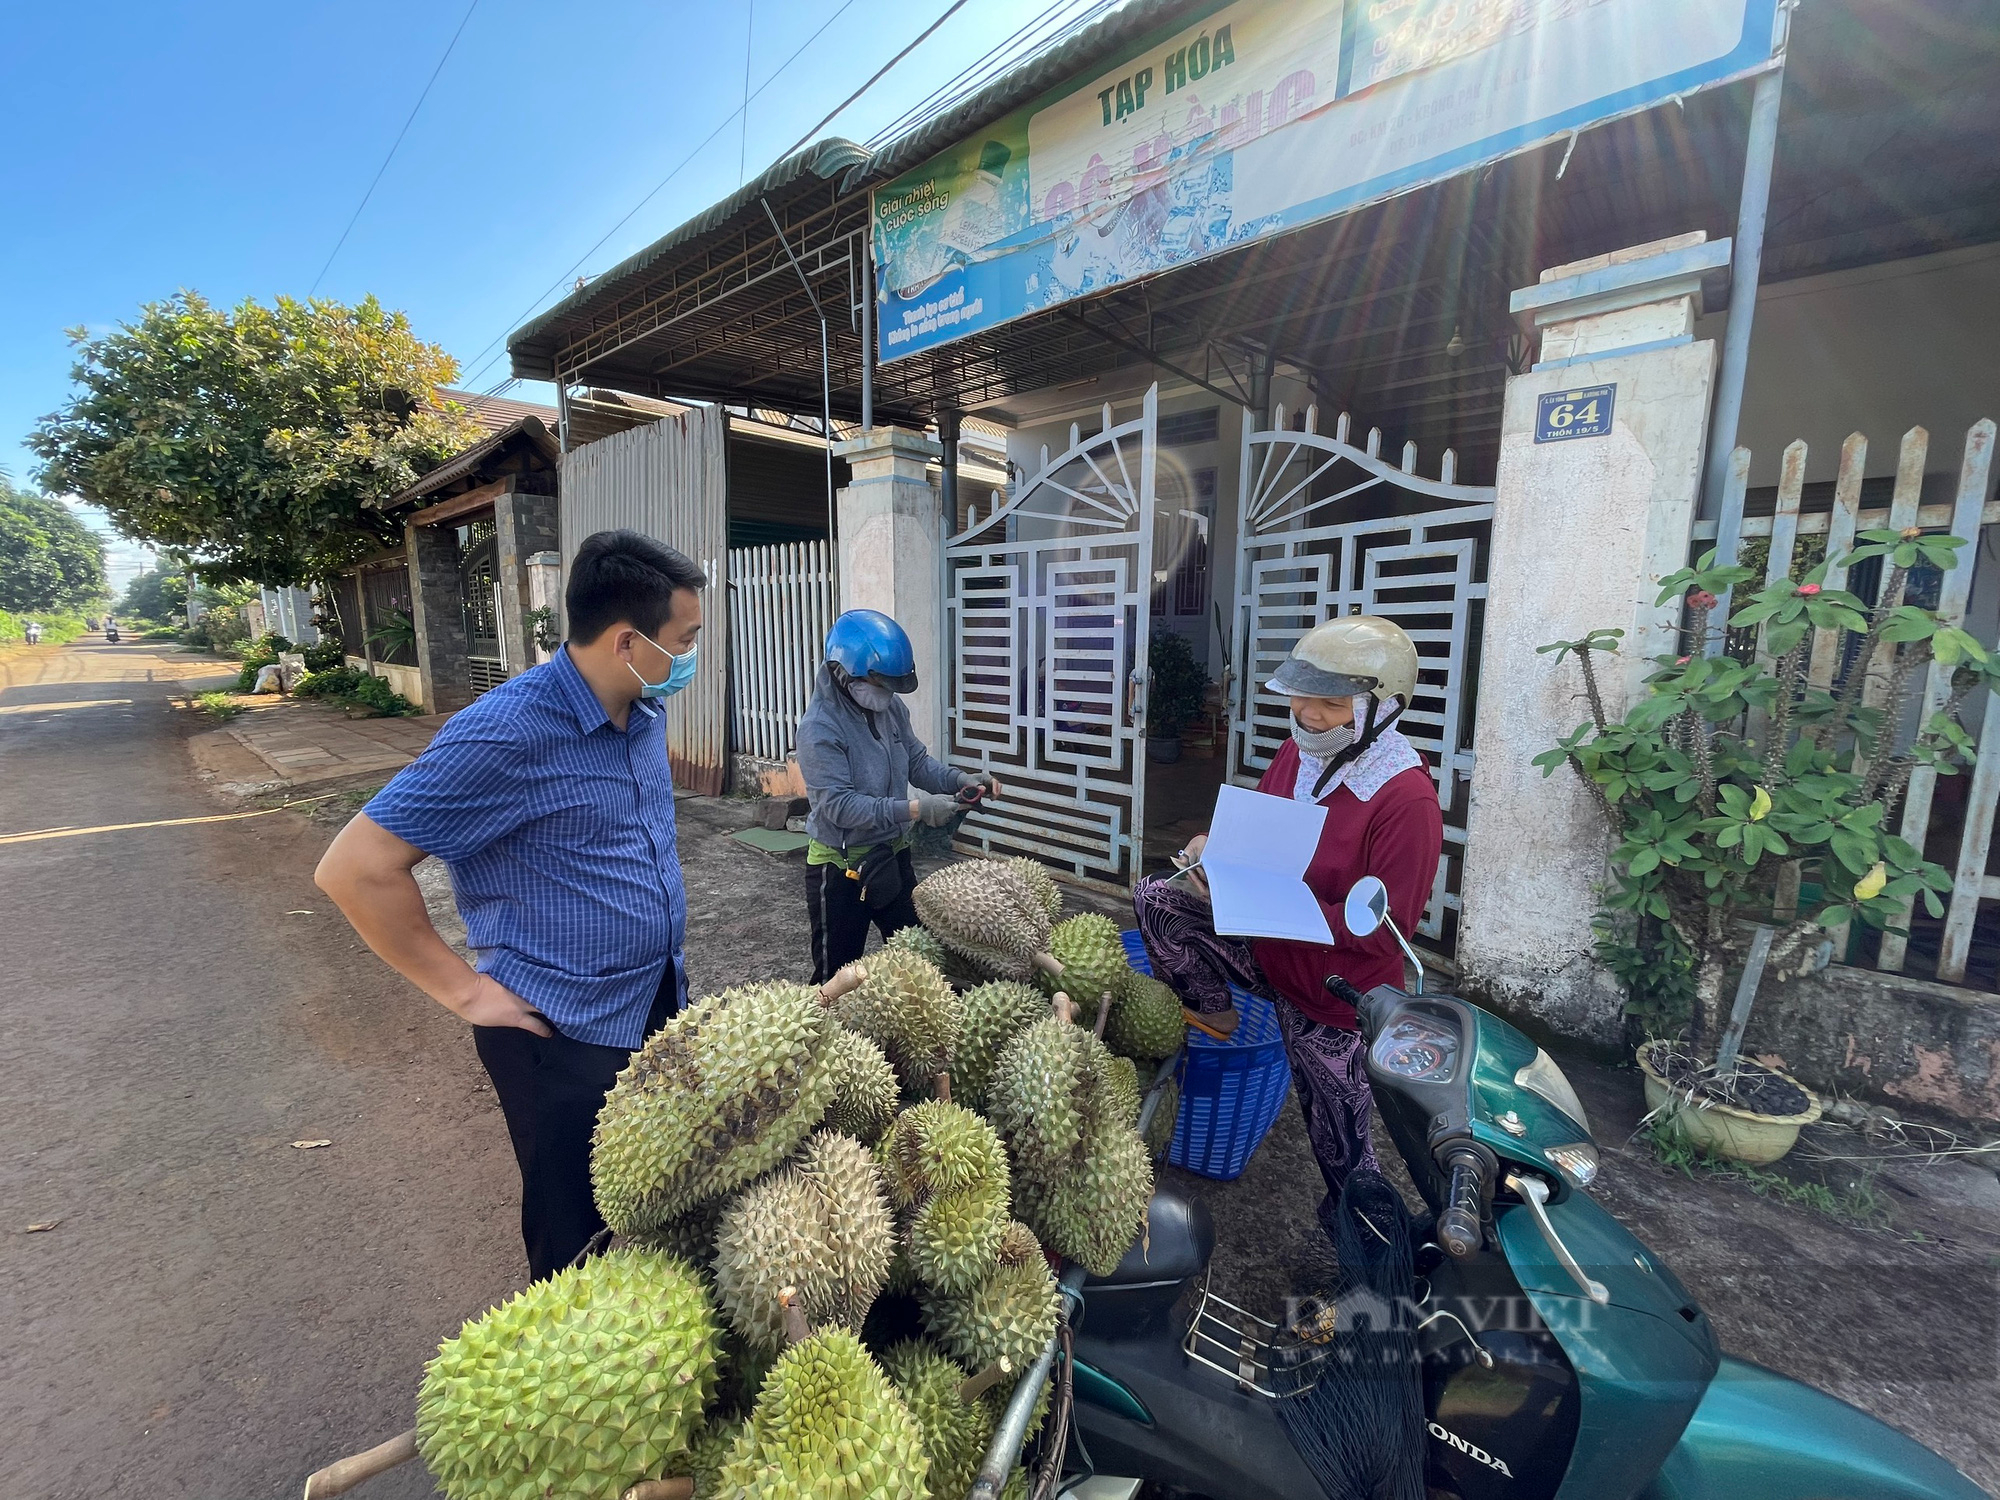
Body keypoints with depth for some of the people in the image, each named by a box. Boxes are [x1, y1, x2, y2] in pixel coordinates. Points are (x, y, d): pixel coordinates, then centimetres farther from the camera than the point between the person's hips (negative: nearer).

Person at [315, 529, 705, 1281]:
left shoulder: (645, 712, 1)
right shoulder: (507, 732, -24)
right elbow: (355, 868, -20)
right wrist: (466, 991, -15)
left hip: (660, 1007, 7)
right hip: (565, 1036, -7)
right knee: (578, 1249, 15)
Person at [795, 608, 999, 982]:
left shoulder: (891, 707, -3)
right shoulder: (819, 728, -23)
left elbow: (917, 761, 6)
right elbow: (839, 804, -28)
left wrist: (961, 780, -13)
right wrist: (914, 810, -33)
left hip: (893, 855, 7)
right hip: (841, 867, -6)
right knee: (836, 974, 11)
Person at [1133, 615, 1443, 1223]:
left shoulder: (1407, 801, -27)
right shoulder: (1298, 753, -7)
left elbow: (1384, 928, -25)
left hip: (1335, 995, -6)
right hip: (1266, 949, 6)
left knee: (1339, 1140, 13)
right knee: (1155, 898, -7)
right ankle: (1210, 1013, 13)